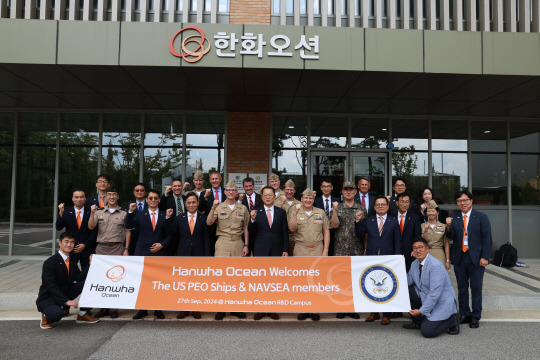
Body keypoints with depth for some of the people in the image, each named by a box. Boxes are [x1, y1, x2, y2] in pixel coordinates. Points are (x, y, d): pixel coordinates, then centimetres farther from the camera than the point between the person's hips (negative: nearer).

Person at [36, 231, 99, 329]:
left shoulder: (72, 261, 7)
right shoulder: (50, 263, -17)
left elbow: (78, 278, -3)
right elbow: (51, 287, -23)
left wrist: (90, 264, -13)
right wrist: (67, 301, -30)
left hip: (66, 294, 7)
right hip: (48, 298, -7)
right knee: (57, 313, -38)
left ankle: (82, 315, 1)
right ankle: (46, 316, 2)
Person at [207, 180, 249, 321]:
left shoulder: (243, 208, 9)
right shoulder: (219, 207, 3)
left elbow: (245, 228, 13)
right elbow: (209, 223, -9)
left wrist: (246, 245, 6)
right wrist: (213, 207, -20)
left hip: (238, 243, 2)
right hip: (222, 242, -2)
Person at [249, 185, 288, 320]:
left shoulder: (281, 212, 6)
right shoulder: (256, 212, 3)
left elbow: (285, 232, 5)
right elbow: (252, 232, -2)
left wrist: (285, 250, 0)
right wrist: (253, 219, -18)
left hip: (277, 250, 1)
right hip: (260, 251, -1)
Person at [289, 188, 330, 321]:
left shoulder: (320, 212, 10)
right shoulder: (295, 212, 6)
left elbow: (326, 231, 9)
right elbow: (292, 228, -8)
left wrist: (325, 250, 1)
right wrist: (296, 212, -16)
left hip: (317, 250, 1)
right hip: (300, 250, -1)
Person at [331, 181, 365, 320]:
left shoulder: (362, 209, 9)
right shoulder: (337, 207, 6)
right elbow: (335, 225, -8)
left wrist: (365, 248, 1)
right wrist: (335, 209, -19)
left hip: (357, 249, 1)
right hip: (340, 249, -1)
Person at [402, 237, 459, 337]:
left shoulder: (435, 265, -24)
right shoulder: (415, 264, 3)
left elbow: (435, 293, -27)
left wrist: (421, 311, -23)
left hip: (442, 302, -8)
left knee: (427, 331, -19)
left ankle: (452, 320, 7)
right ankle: (417, 322, 9)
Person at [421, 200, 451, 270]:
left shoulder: (443, 226, 5)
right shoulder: (422, 226, 6)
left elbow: (446, 245, 4)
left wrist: (447, 261, 1)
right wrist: (425, 231, -14)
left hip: (439, 256, 0)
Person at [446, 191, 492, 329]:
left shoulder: (481, 217, 0)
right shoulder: (453, 218, 6)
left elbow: (487, 239, -2)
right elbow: (451, 237, -1)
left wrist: (485, 257, -8)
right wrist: (448, 227, -21)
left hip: (476, 258, -2)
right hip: (459, 258, 3)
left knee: (476, 288, 4)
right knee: (462, 288, 10)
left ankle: (475, 317, 15)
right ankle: (464, 314, 22)